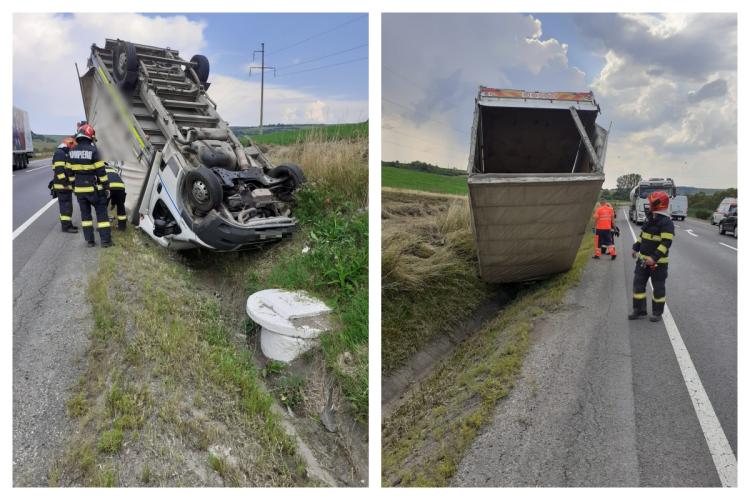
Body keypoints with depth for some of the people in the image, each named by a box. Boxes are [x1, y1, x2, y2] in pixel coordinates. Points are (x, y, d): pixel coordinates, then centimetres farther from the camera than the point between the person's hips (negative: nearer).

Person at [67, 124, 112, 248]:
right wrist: (105, 184, -5)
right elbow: (100, 170, -13)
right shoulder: (93, 150, -13)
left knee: (85, 213, 13)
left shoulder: (71, 151, 5)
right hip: (93, 188, -5)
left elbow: (70, 171, 11)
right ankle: (105, 240, 1)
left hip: (79, 188, 5)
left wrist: (73, 185, 20)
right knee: (101, 212, 3)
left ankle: (89, 240, 12)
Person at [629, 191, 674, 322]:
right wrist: (636, 248, 15)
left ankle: (657, 313, 18)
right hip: (643, 259, 8)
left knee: (658, 287, 6)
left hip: (658, 262, -8)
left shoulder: (666, 223, -19)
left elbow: (666, 243, -25)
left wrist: (654, 257, -30)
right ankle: (639, 310, 16)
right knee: (638, 283, 7)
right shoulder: (650, 218, 8)